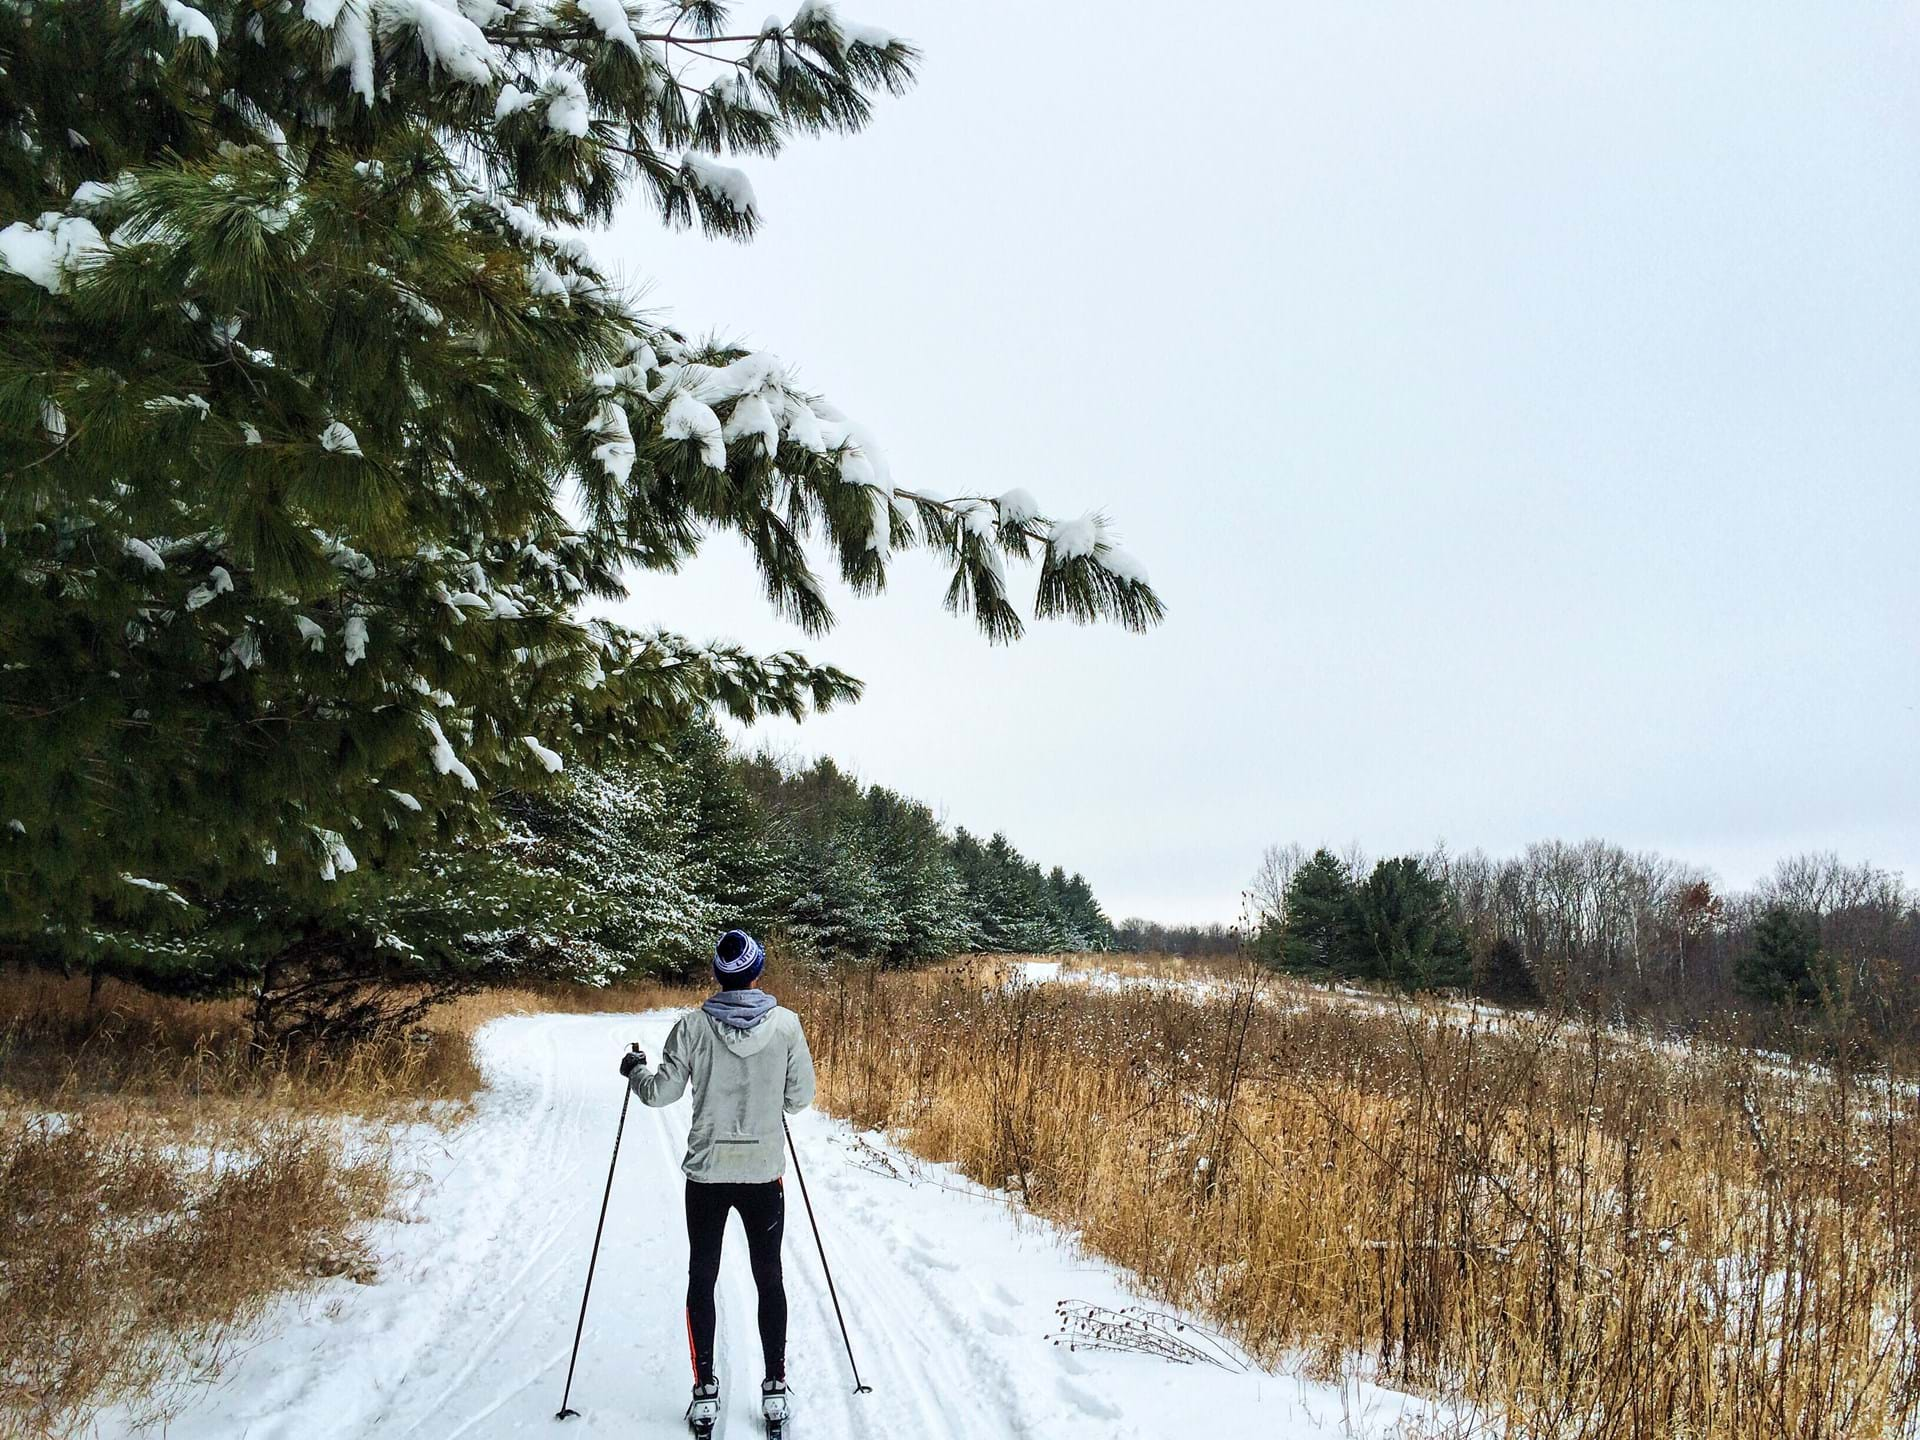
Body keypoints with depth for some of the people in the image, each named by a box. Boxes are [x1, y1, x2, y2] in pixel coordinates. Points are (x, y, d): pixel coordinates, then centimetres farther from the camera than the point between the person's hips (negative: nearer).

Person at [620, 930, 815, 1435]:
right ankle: (775, 1389, 19)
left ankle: (705, 1393, 17)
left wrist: (634, 1070, 14)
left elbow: (661, 1092, -6)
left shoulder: (693, 1026, -11)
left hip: (707, 1172, 0)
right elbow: (800, 1097, -3)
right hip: (764, 1171, 1)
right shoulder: (786, 1023, -9)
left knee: (702, 1279, 14)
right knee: (769, 1278, 15)